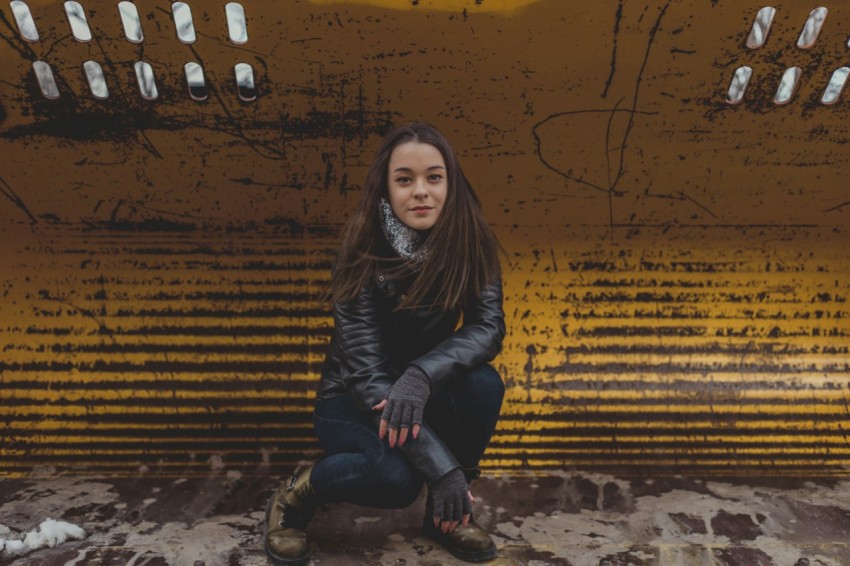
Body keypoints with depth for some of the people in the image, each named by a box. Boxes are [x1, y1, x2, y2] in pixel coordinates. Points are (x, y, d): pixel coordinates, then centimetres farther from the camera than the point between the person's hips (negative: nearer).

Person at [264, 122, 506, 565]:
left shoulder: (469, 242, -14)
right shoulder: (364, 254, -24)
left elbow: (488, 327, -20)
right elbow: (366, 371, -28)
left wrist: (423, 374, -40)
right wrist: (442, 466, -34)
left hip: (426, 391, 4)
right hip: (353, 400, -4)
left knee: (484, 384, -28)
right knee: (396, 478, -33)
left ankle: (446, 512, -2)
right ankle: (297, 494, 1)